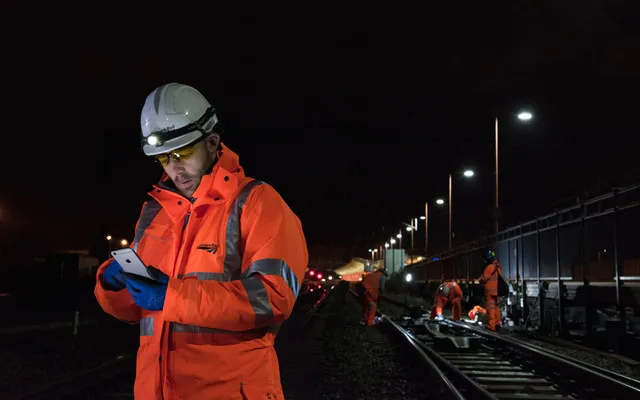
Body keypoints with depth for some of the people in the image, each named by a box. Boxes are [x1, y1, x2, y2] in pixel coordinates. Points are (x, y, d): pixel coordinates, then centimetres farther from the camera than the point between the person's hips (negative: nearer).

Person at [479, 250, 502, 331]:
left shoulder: (490, 267, -16)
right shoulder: (497, 267, 11)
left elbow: (484, 278, -14)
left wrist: (480, 280, 6)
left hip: (490, 291, -9)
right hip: (496, 290, 9)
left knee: (490, 308, -7)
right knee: (496, 307, 16)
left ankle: (491, 325, -8)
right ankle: (497, 324, 21)